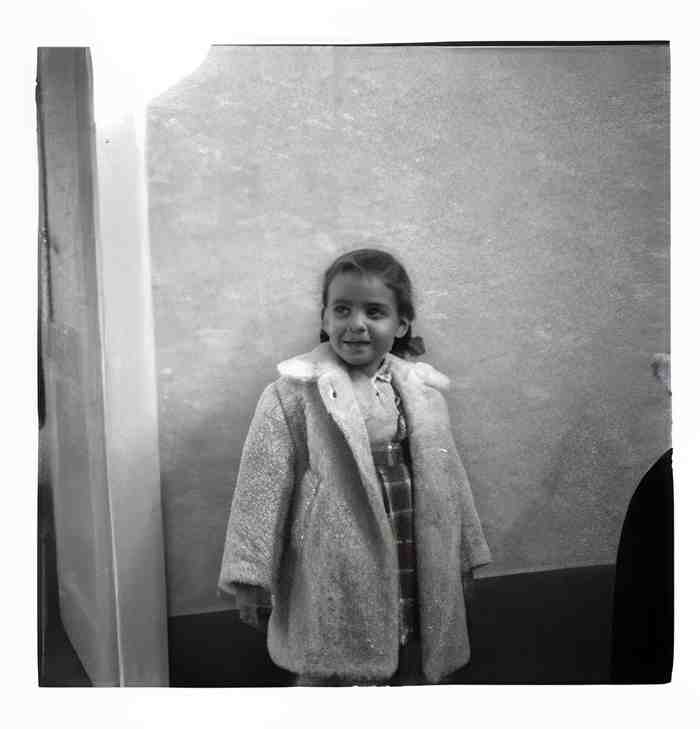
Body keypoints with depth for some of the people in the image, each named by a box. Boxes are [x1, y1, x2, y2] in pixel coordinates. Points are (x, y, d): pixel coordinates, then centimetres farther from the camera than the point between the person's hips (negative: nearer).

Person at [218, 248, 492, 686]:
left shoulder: (422, 391, 5)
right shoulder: (295, 392, -9)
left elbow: (446, 476, 13)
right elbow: (264, 483, -9)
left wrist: (464, 556, 18)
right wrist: (250, 576, -11)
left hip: (414, 574, 5)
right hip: (334, 579, -4)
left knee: (417, 673, 17)